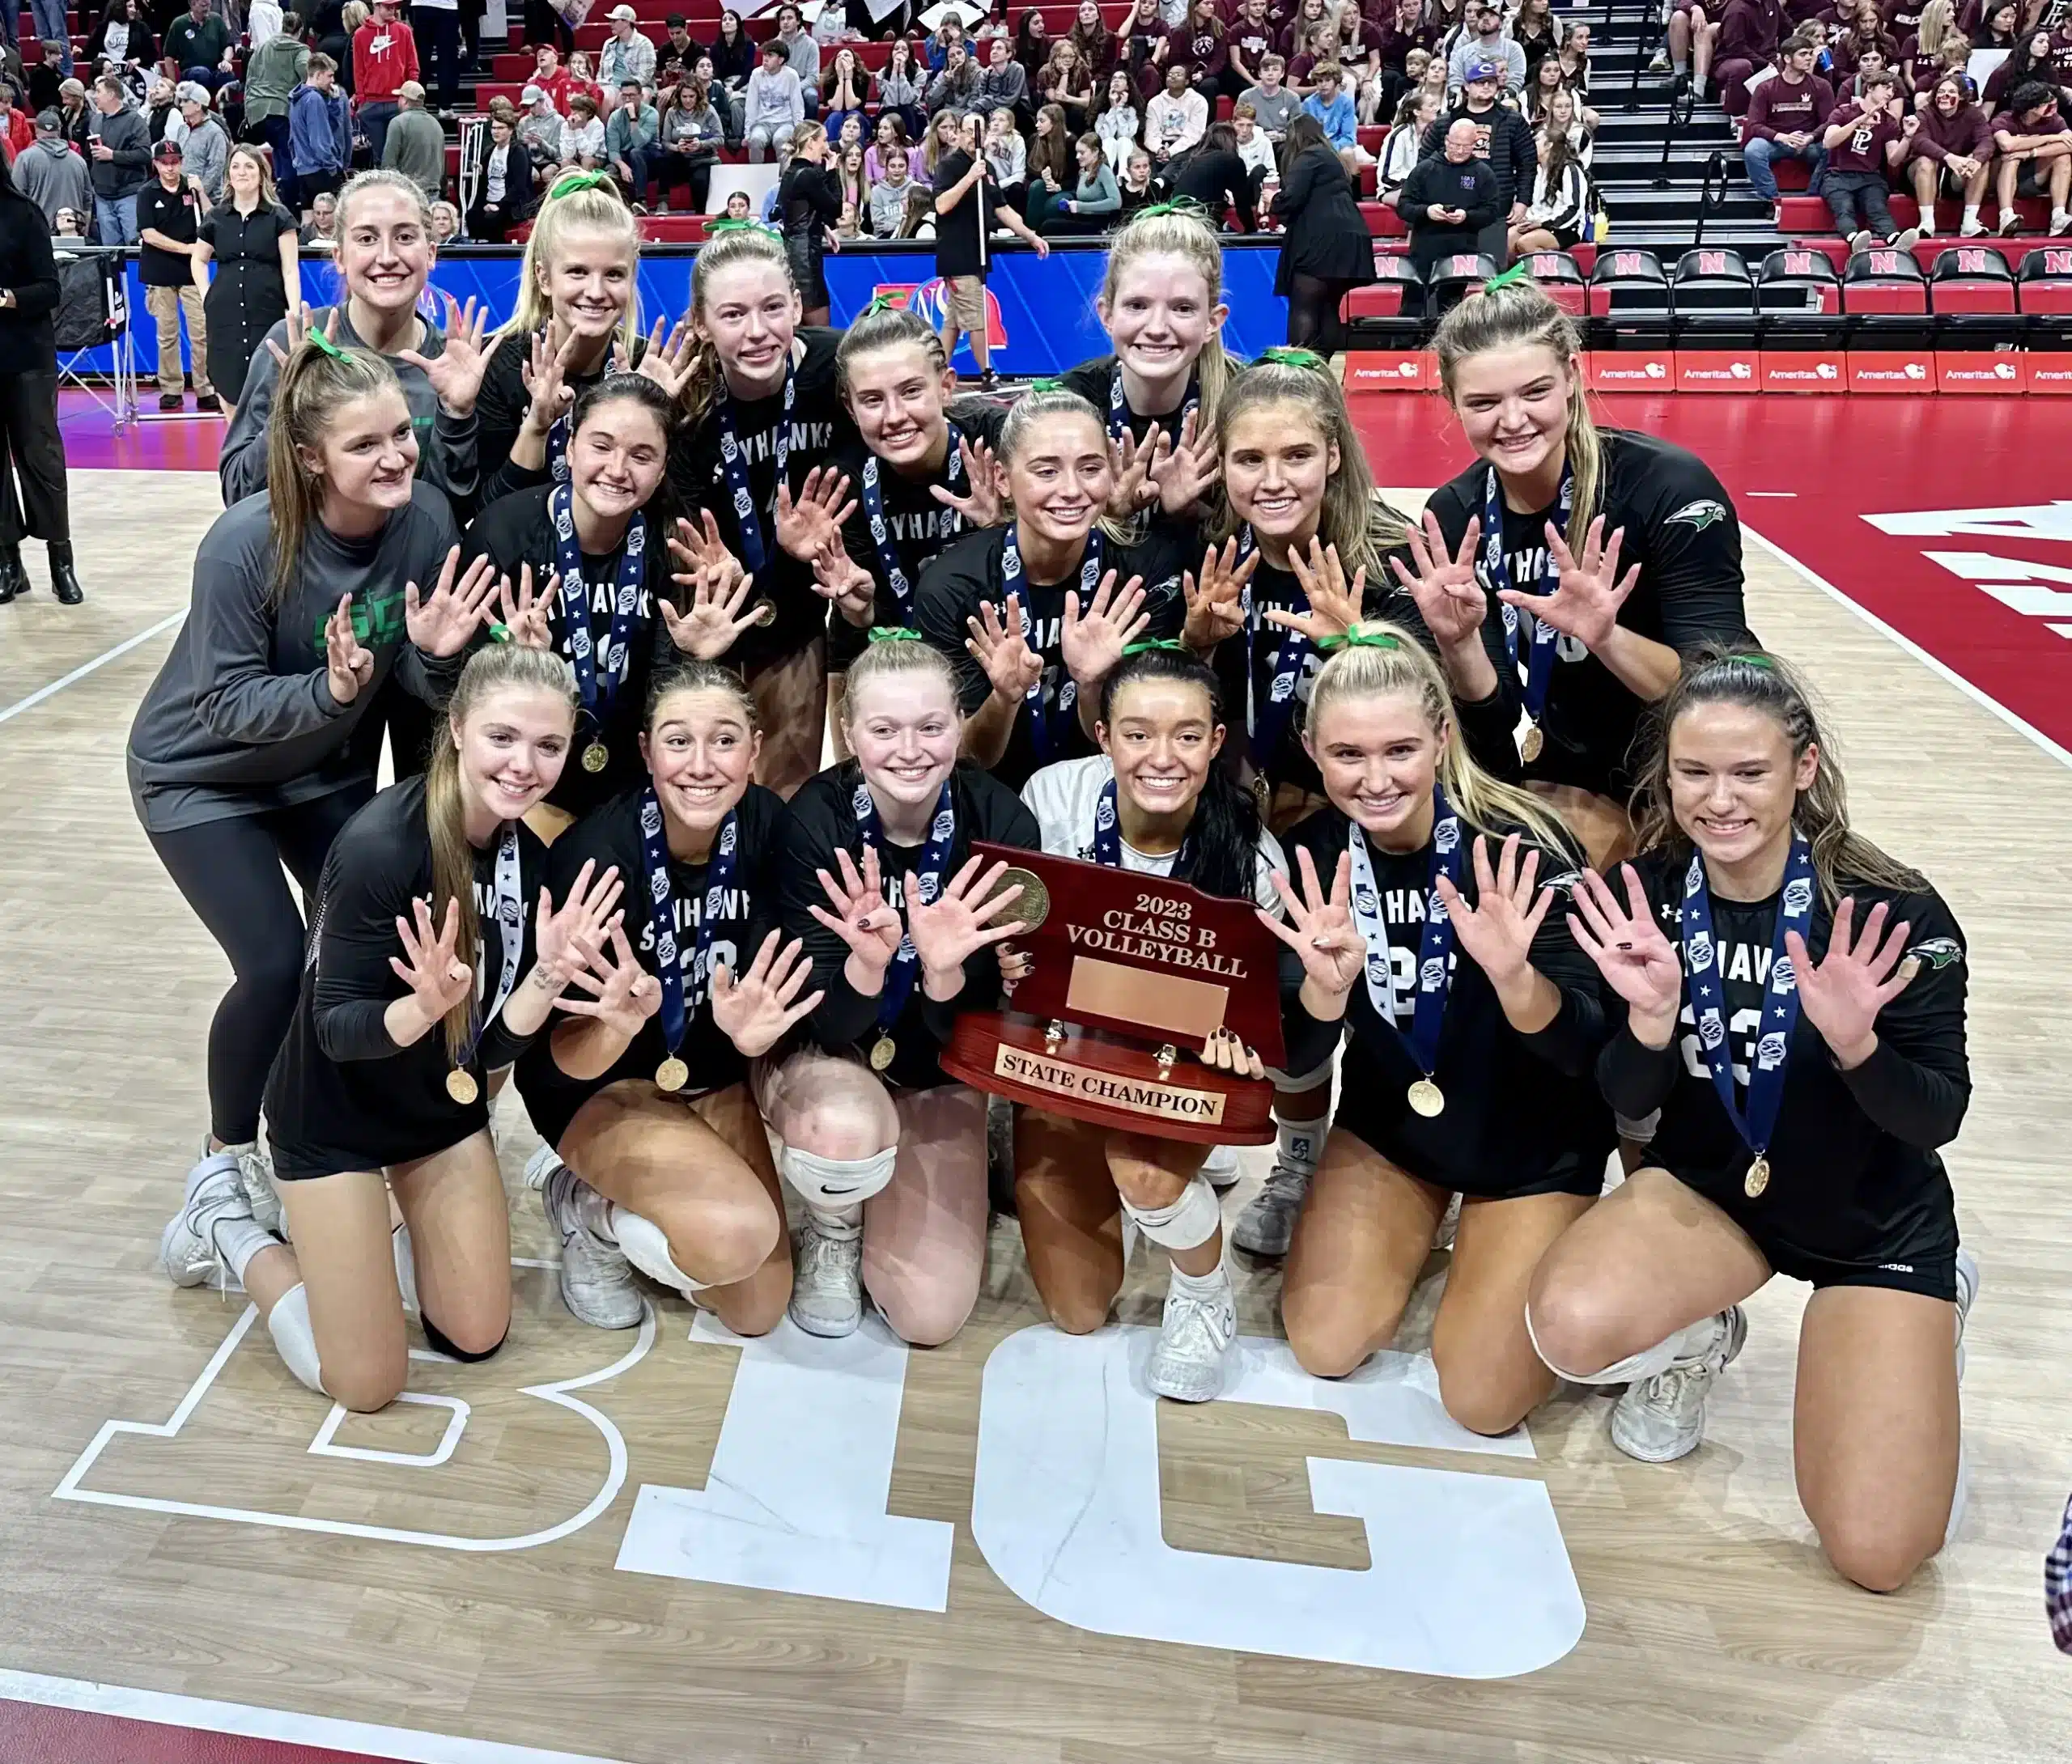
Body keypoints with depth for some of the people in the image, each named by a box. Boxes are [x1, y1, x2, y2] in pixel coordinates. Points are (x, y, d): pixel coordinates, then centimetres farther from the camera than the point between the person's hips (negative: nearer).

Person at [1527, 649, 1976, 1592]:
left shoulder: (1895, 912, -23)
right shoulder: (1640, 897, -15)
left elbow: (1938, 1119, -17)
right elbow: (1627, 1102, -11)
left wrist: (1854, 1043, -38)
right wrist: (1651, 1019, -33)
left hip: (1877, 1220, -1)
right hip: (1708, 1185, 2)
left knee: (1876, 1552, -11)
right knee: (1573, 1326, -31)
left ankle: (1931, 1311, 19)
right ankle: (1700, 1339, 8)